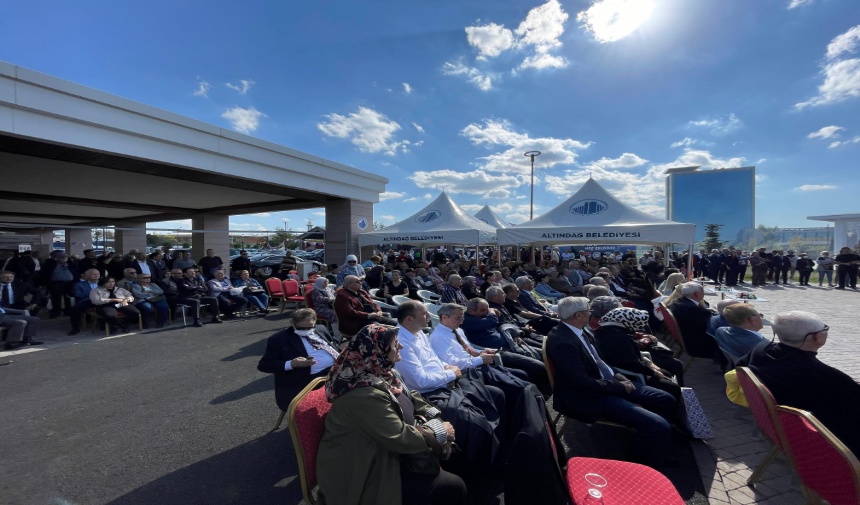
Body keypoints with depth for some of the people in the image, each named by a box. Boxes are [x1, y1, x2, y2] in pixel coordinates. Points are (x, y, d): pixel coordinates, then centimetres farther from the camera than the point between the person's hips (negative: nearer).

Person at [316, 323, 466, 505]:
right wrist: (440, 432, -16)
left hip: (383, 453, 9)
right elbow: (400, 438, -30)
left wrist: (436, 420, -7)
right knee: (454, 488, -8)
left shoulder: (379, 372, -3)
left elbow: (410, 396, 7)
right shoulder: (365, 396, -33)